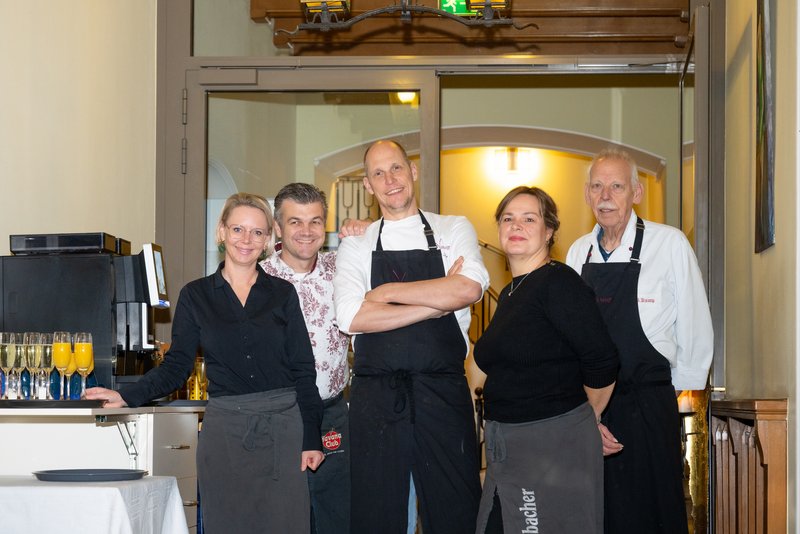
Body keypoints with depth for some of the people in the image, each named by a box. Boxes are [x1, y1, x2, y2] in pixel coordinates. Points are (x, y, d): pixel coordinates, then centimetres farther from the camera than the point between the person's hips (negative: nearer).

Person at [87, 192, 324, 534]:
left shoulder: (283, 294, 7)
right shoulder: (195, 295, 8)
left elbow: (303, 370, 5)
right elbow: (176, 367, 7)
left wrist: (311, 438, -1)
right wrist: (127, 396, -7)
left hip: (283, 428, 0)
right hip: (223, 428, 0)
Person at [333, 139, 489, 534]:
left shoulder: (454, 231, 9)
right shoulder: (355, 247, 9)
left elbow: (468, 288, -12)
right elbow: (352, 318, -9)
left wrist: (388, 291, -7)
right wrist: (438, 301, -11)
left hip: (443, 395, 0)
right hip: (375, 396, 1)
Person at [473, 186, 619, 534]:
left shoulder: (559, 283, -12)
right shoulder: (509, 293, 15)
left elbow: (601, 362, -15)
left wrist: (586, 417, 0)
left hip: (555, 444, -8)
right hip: (506, 448, 8)